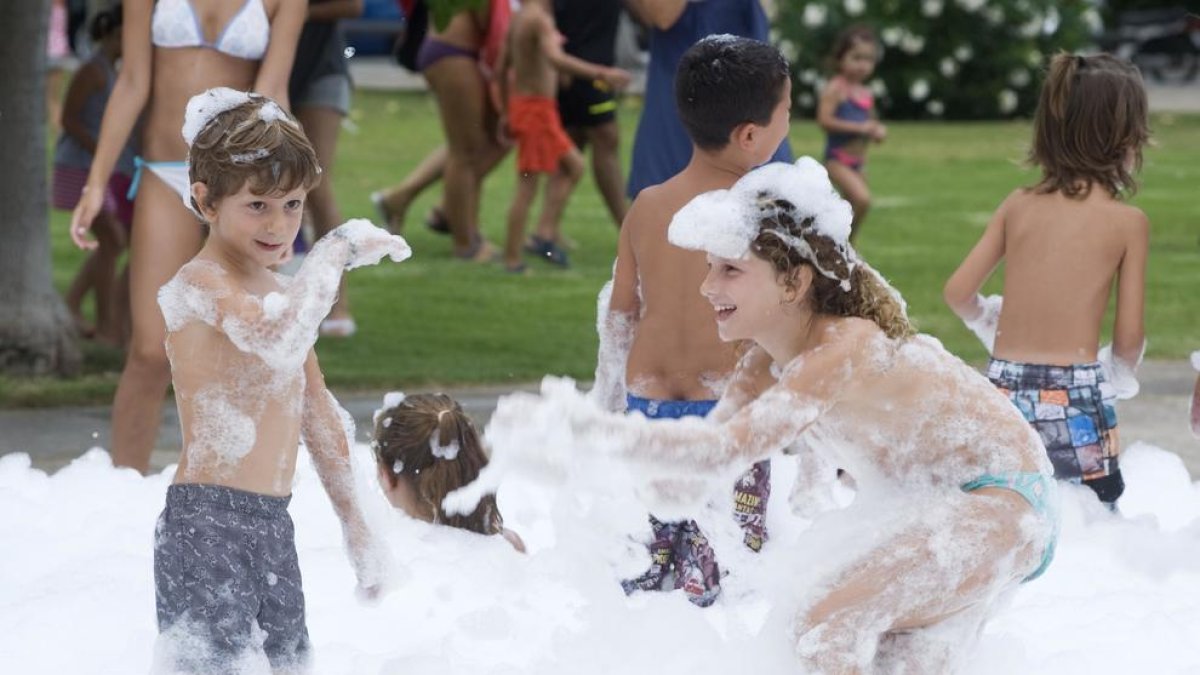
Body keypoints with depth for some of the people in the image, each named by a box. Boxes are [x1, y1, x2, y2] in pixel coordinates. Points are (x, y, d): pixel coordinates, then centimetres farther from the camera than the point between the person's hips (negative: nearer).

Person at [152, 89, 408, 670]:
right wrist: (338, 249, -23)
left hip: (272, 527, 9)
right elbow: (277, 336, -35)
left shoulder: (278, 293, 17)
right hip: (207, 520, -9)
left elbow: (316, 414, 26)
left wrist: (355, 523, 27)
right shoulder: (201, 283, -13)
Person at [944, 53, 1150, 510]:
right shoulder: (1129, 222, -2)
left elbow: (958, 292, 6)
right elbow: (1130, 336, -1)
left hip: (1006, 386, 4)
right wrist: (1119, 376, 20)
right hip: (1075, 396, -4)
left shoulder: (1018, 205, 7)